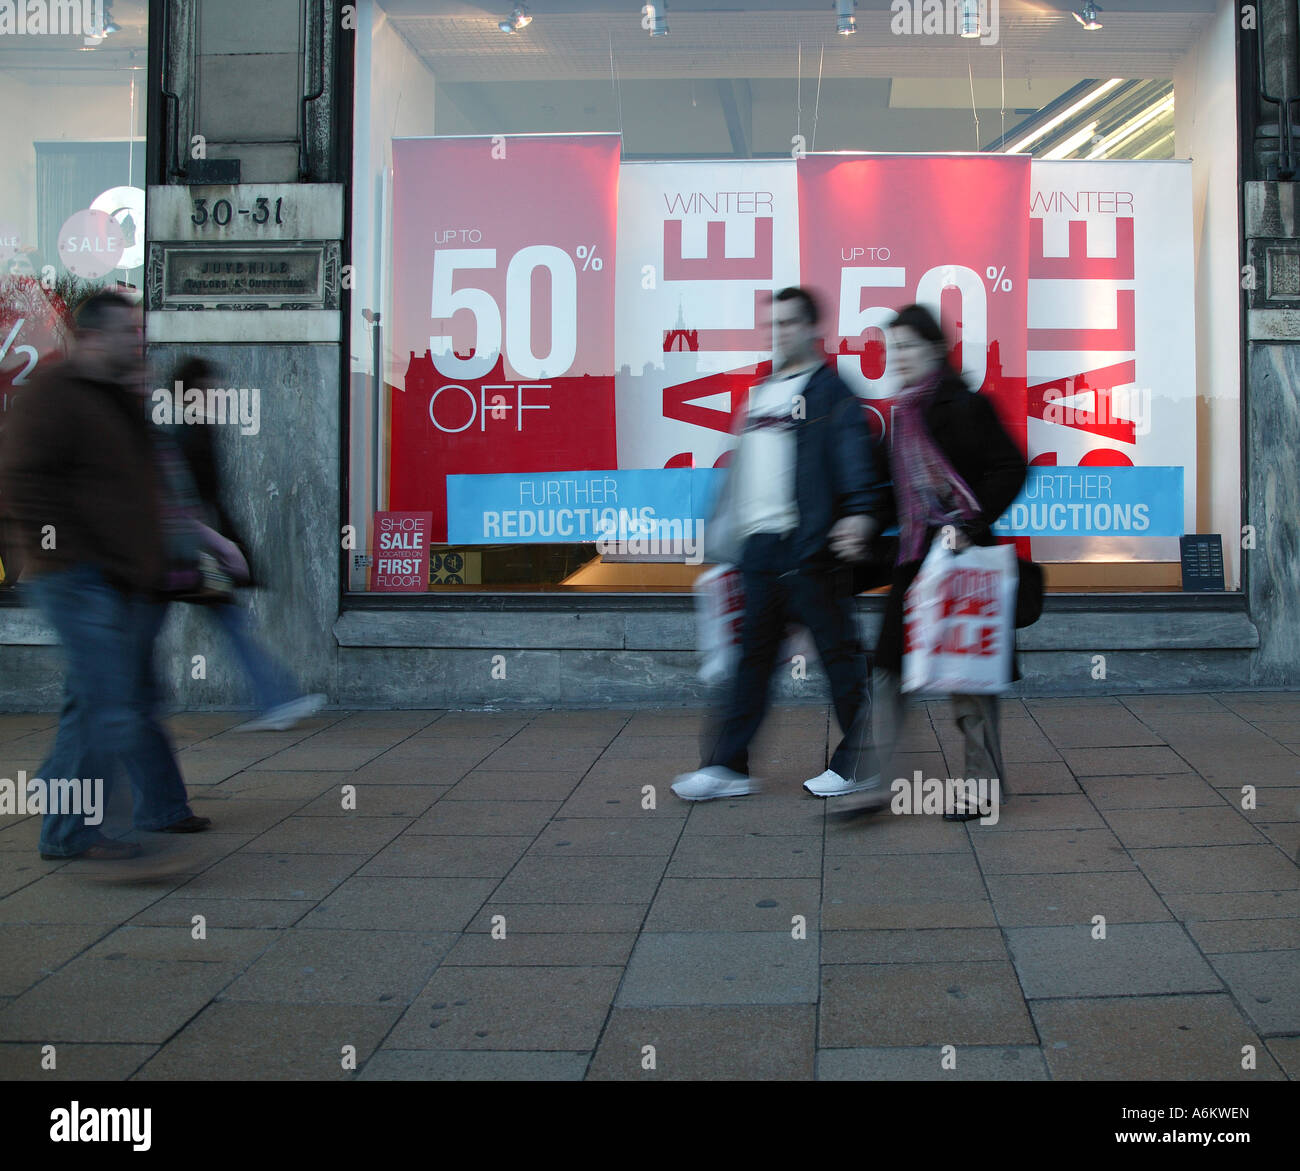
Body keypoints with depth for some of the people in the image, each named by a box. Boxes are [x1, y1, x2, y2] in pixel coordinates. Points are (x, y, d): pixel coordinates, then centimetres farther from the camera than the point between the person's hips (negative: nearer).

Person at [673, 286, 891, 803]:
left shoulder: (830, 390, -3)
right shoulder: (761, 393, 20)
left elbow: (853, 454, -15)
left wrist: (859, 512, -29)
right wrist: (723, 529, 22)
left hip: (809, 545, -7)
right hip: (758, 543, 8)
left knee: (838, 650, 1)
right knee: (753, 653, 10)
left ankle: (858, 763, 12)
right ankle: (729, 765, 14)